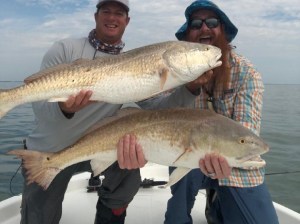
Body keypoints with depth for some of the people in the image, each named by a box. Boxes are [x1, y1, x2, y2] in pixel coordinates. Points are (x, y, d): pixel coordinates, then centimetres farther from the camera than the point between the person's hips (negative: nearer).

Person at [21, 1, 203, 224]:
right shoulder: (65, 49, -11)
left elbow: (156, 107, -12)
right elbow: (40, 106, -17)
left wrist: (191, 87, -27)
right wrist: (64, 109, -39)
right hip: (47, 153, -1)